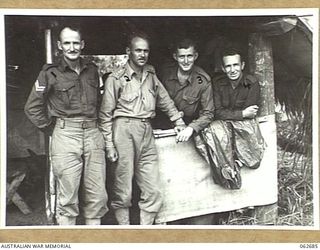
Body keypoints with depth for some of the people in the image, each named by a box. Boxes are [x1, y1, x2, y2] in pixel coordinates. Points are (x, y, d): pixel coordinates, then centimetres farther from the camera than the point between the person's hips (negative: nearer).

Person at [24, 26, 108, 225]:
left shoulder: (92, 70, 13)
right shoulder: (50, 73, 1)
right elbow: (32, 108, 4)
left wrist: (92, 124, 13)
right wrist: (52, 129, 3)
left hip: (93, 135, 4)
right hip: (65, 136, -4)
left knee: (97, 195, 4)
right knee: (67, 197, -1)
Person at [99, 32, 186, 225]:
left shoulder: (151, 76, 13)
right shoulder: (116, 78, -1)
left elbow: (166, 102, 23)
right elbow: (106, 114, 0)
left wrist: (180, 124, 16)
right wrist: (109, 145, -5)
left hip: (147, 133, 5)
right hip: (125, 131, -5)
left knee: (154, 191, 2)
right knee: (123, 192, -1)